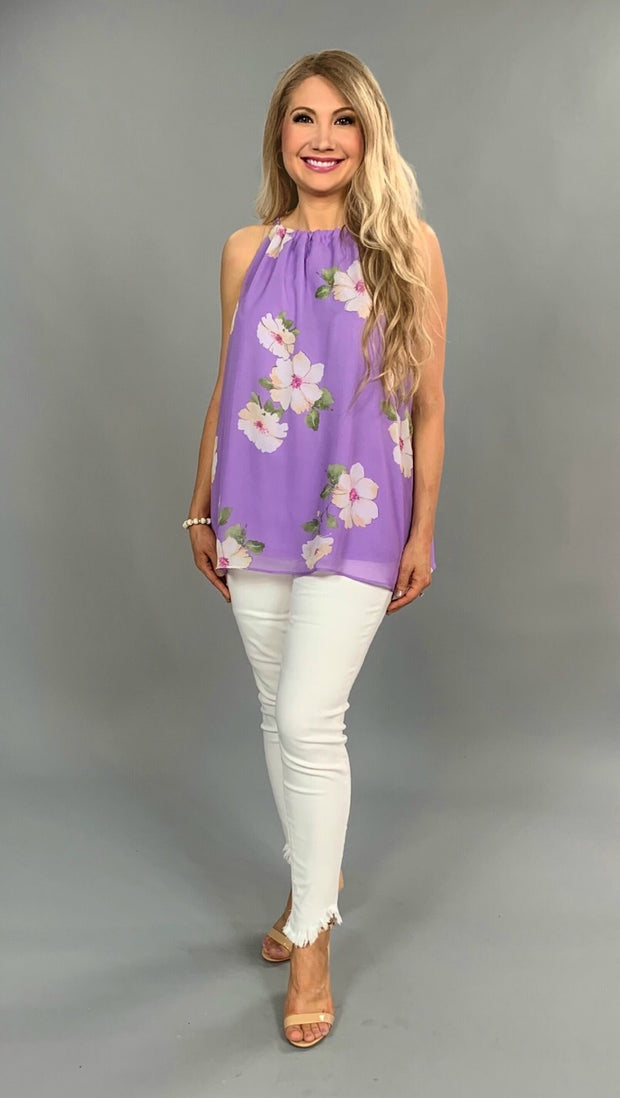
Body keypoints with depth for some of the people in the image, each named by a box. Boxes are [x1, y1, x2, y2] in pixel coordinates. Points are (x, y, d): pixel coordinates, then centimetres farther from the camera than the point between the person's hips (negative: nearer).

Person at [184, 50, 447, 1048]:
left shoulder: (408, 245, -1)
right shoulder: (247, 251, 8)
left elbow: (428, 402, 0)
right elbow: (225, 391, 13)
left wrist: (422, 530, -2)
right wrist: (203, 509, 13)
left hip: (357, 514, -4)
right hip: (259, 510, 4)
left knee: (308, 718, -10)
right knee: (280, 713, 12)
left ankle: (313, 934, 11)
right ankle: (314, 876, 36)